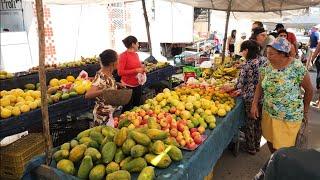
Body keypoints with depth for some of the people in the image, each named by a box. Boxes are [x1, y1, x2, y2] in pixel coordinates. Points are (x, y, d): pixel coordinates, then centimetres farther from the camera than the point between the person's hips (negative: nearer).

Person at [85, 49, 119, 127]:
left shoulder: (108, 74, -1)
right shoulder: (101, 77, -25)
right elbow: (87, 95, -35)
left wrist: (117, 84, 6)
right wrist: (104, 91, -49)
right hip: (103, 114, -8)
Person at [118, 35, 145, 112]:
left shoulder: (136, 54, 8)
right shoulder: (124, 55, -11)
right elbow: (120, 72, -17)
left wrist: (142, 69, 3)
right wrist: (136, 70, -21)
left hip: (138, 85, 7)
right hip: (128, 86, -7)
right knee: (127, 109, 2)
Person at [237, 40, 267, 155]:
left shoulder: (247, 65, -21)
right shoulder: (264, 60, -1)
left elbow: (240, 85, -18)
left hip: (251, 99, -6)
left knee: (250, 123, 12)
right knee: (259, 121, 21)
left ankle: (251, 148, 28)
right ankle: (257, 144, 39)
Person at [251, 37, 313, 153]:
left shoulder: (297, 67, -18)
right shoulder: (266, 66, -4)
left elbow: (309, 90, -6)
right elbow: (260, 86, 6)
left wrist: (305, 111, 3)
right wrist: (255, 104, -2)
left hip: (288, 117, -4)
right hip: (268, 112, 5)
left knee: (283, 149, 4)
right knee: (270, 141, 18)